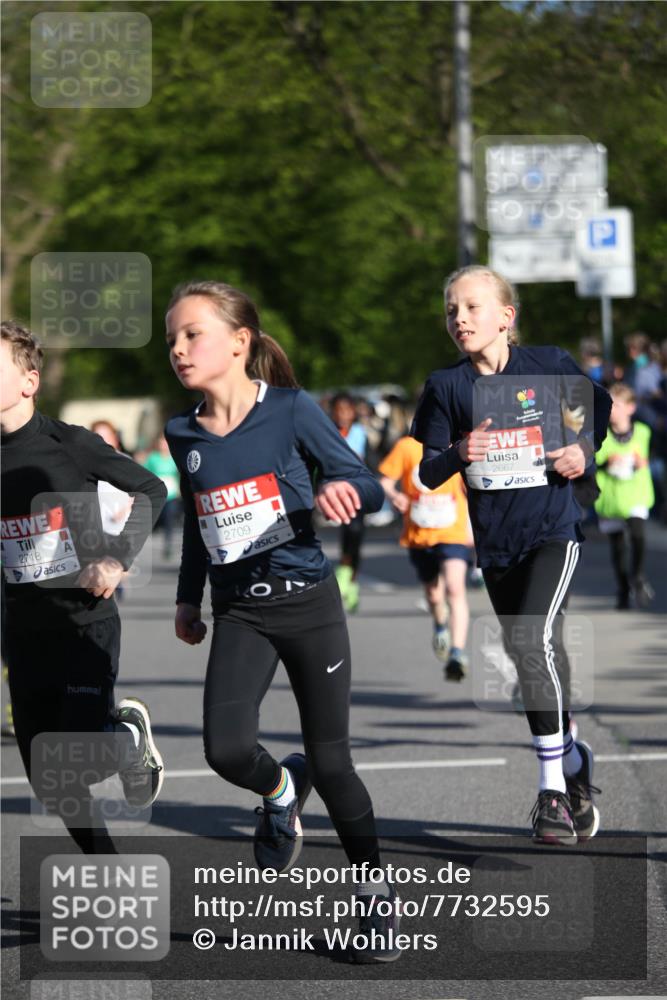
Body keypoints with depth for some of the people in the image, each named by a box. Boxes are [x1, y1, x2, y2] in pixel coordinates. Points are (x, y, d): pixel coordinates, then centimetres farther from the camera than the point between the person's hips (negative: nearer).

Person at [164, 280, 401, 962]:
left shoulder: (291, 411, -8)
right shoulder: (184, 434, 5)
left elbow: (368, 487, -7)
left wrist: (340, 489, -28)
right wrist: (188, 598, 24)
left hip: (308, 602, -3)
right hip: (239, 613, 3)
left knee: (330, 763, 2)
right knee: (227, 749, -19)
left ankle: (378, 895, 21)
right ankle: (279, 792, 17)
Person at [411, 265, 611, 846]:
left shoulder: (548, 366, -5)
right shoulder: (447, 387, 0)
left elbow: (602, 405, 13)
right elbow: (428, 473, 0)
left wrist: (585, 448, -4)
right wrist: (459, 454, -21)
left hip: (552, 530, -4)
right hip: (495, 542, 4)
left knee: (532, 638, -23)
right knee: (538, 662, 13)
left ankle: (554, 790, -18)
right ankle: (575, 762, 37)